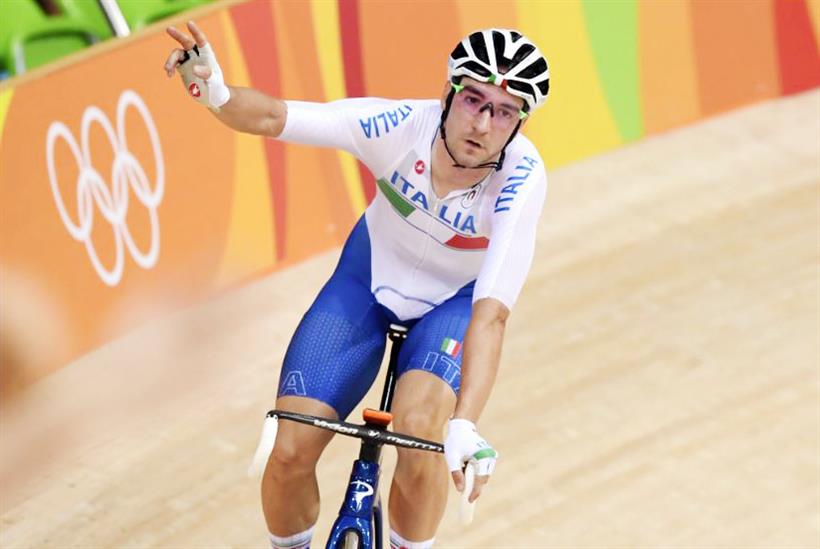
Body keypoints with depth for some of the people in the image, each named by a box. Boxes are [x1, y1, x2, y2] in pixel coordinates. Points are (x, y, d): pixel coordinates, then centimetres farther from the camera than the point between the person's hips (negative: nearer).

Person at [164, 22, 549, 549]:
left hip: (457, 297, -1)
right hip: (371, 274, 2)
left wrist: (465, 428, -51)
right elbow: (272, 117, -31)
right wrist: (216, 93, -53)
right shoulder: (403, 125, -31)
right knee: (289, 453, -10)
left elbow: (491, 313, -40)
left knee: (418, 426, -31)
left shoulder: (521, 179, -35)